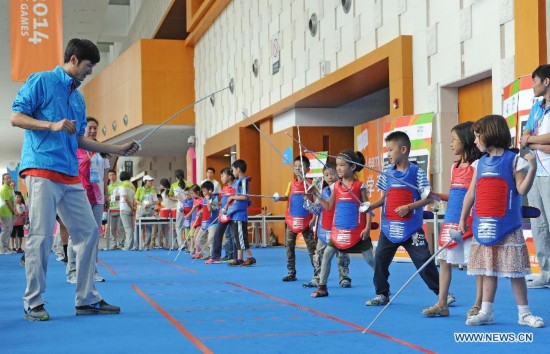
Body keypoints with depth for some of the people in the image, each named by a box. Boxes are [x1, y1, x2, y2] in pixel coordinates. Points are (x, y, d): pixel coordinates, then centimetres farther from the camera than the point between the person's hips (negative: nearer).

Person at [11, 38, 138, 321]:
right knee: (41, 235, -9)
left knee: (88, 232, 4)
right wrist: (53, 125, -17)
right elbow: (16, 117, -6)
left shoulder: (78, 98, 21)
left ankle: (87, 299, 10)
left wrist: (118, 149, 21)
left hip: (71, 176, 8)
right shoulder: (41, 81, 0)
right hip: (41, 170, -8)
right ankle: (33, 303, 0)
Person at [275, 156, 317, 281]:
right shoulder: (291, 184, 6)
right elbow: (287, 197, 11)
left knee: (311, 247, 2)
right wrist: (279, 198, -11)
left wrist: (314, 218, -11)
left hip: (306, 221, -4)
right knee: (289, 247, 6)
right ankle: (291, 273, 12)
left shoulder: (309, 184, -6)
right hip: (292, 220, 4)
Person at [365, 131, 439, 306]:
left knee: (423, 261, -4)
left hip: (411, 228, -5)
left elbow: (428, 198, -7)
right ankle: (382, 294, 20)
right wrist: (370, 206, -3)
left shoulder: (417, 172, -7)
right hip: (389, 227, 5)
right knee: (380, 260, 5)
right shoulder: (387, 173, 7)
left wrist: (409, 207, -19)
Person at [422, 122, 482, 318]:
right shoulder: (455, 167, 15)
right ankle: (442, 304, 15)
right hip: (450, 221, 9)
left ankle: (478, 305, 6)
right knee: (444, 260, 9)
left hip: (468, 222, -9)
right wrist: (437, 195, 4)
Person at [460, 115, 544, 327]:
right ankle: (486, 312, 15)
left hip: (507, 227, -5)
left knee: (515, 270, 0)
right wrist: (462, 220, 15)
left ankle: (524, 313, 10)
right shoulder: (480, 164, 11)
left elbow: (522, 190, -9)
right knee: (488, 270, 9)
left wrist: (532, 169, -23)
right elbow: (471, 193, 15)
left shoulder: (513, 160, -3)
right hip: (484, 226, 5)